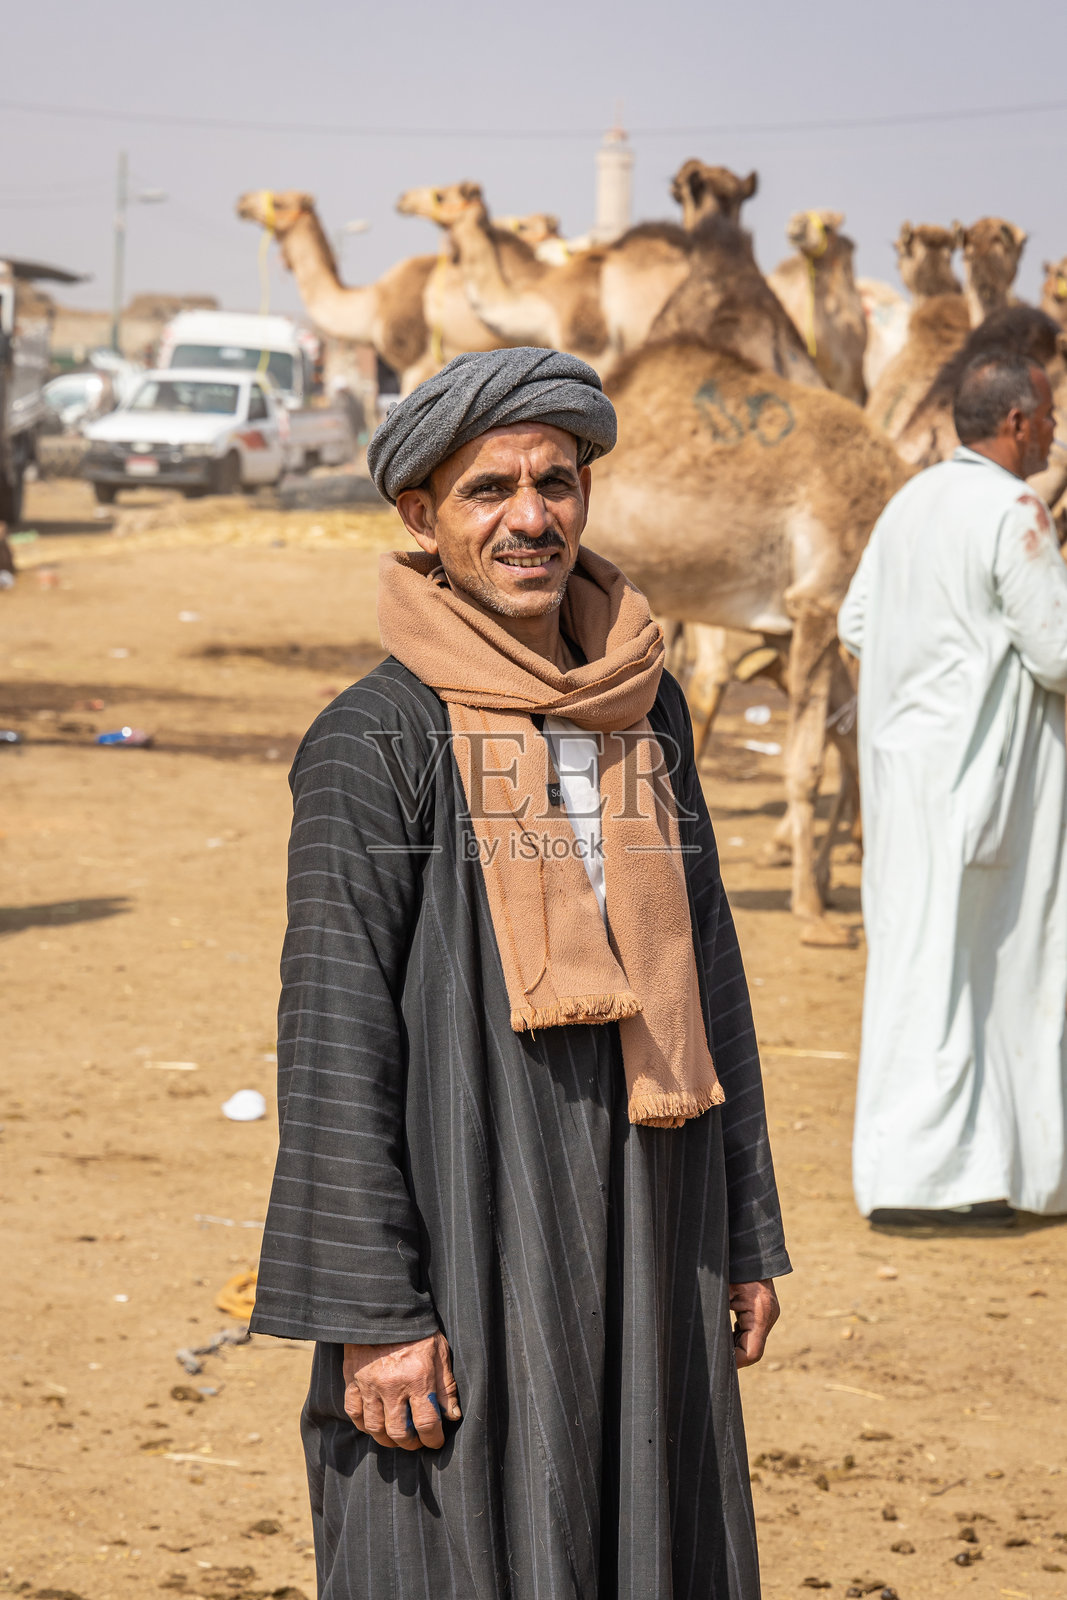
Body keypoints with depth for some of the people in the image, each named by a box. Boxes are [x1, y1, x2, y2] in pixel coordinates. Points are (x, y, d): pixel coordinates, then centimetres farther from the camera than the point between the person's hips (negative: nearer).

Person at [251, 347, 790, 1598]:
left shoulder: (647, 712, 8)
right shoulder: (376, 740, -10)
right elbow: (333, 1034, -13)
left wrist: (747, 1233, 13)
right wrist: (371, 1312, -17)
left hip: (643, 1248, 6)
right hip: (465, 1249, -6)